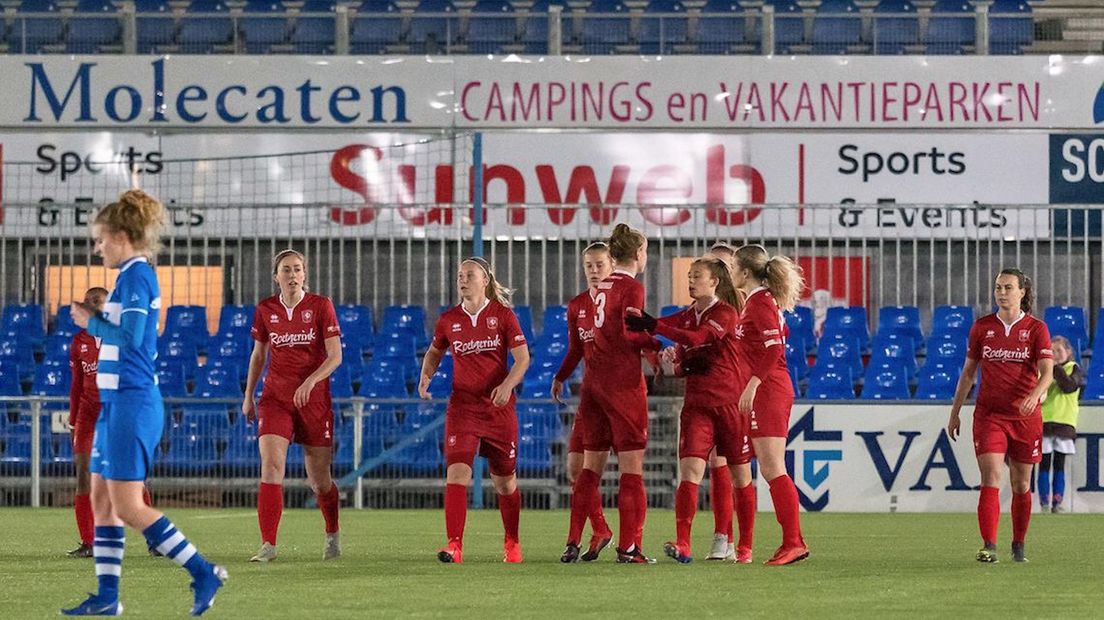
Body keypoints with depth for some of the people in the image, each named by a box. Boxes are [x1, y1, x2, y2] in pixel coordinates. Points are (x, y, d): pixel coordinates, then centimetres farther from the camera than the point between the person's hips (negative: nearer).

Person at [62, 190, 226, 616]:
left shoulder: (137, 275, -13)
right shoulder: (131, 276, 16)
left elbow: (130, 338, -21)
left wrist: (90, 323, -8)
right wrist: (95, 318, 9)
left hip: (132, 404, -10)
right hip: (117, 403, 10)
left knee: (127, 506, -9)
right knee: (102, 499, 10)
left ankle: (203, 573, -6)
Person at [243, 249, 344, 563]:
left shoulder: (321, 306, -5)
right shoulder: (265, 310, 3)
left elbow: (335, 355, -10)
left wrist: (310, 381, -25)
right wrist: (248, 396, 14)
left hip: (314, 398, -1)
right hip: (275, 396, 1)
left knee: (319, 481, 6)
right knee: (270, 465, -18)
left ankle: (332, 534, 34)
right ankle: (268, 545, -19)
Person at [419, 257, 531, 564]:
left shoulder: (502, 315, -2)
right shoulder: (449, 320, 5)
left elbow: (522, 357, -4)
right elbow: (434, 352, 22)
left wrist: (507, 384, -21)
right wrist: (426, 376, 3)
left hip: (499, 407, -1)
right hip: (462, 406, 1)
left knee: (505, 480, 9)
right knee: (457, 472, -18)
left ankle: (512, 542, 30)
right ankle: (454, 545, -23)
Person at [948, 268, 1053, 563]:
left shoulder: (1036, 328, -1)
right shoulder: (982, 327, 5)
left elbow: (1047, 371, -12)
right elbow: (968, 372, 13)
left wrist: (1035, 395, -32)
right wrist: (955, 413, 12)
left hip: (1025, 416, 0)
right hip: (989, 414, 0)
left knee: (1021, 485, 9)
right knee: (991, 479, -15)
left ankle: (1018, 545, 25)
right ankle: (988, 547, -22)